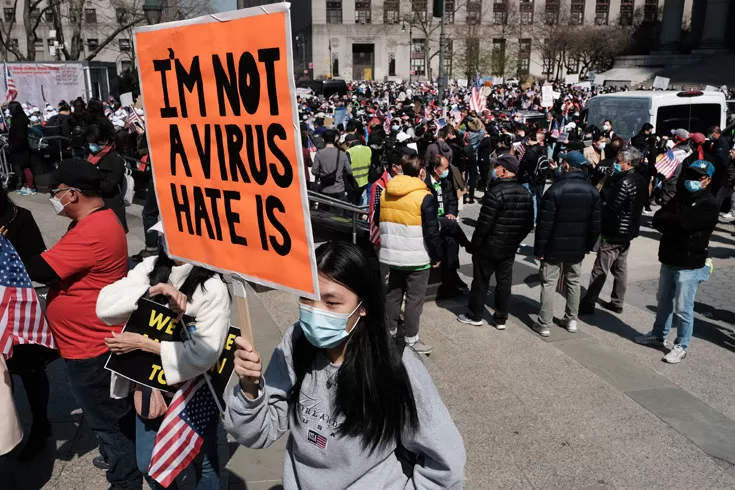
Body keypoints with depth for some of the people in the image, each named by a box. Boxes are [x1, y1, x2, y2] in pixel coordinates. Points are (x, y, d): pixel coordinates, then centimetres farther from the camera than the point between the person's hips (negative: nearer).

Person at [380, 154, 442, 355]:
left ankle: (389, 331, 26)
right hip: (417, 257, -6)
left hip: (392, 254, 6)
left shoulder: (386, 192, 5)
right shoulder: (425, 197, -15)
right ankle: (411, 339, 11)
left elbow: (380, 224, 13)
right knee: (414, 299, 4)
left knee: (393, 294, 17)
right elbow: (432, 232, -14)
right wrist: (437, 256, -2)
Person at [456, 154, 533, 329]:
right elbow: (529, 224, 9)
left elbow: (484, 223, -20)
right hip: (510, 248, 6)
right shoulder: (525, 193, 4)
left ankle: (475, 316, 20)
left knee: (481, 281, 8)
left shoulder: (496, 192, -20)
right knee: (504, 282, 13)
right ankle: (501, 319, 22)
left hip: (489, 246, -6)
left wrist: (474, 244, -9)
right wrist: (515, 240, 17)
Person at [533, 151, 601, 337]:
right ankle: (571, 320, 26)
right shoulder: (592, 191, 2)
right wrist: (589, 245, 16)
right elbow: (595, 224, 5)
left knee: (549, 283, 2)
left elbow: (545, 224, -17)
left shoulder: (555, 189, -16)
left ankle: (544, 324, 4)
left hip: (554, 246, -5)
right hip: (577, 247, 5)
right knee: (573, 282, 17)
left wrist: (539, 249, -10)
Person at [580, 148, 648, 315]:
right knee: (620, 268, 16)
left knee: (600, 270, -4)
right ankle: (617, 303, 25)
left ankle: (588, 304, 0)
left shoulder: (625, 183, -22)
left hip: (615, 232, -9)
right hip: (628, 230, 10)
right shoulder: (640, 180, 6)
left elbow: (610, 207, -20)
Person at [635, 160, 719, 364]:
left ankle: (681, 346, 13)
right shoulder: (681, 196, 9)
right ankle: (659, 334, 36)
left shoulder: (709, 204, -14)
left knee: (682, 308, -1)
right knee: (664, 301, 20)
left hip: (689, 264, -7)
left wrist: (668, 221, -9)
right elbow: (657, 219, 0)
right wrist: (676, 224, -16)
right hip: (669, 259, 7)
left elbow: (683, 223, -27)